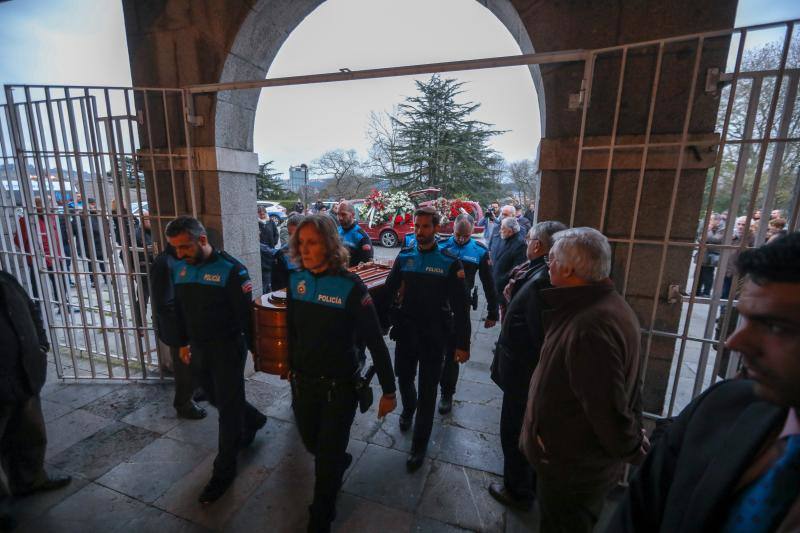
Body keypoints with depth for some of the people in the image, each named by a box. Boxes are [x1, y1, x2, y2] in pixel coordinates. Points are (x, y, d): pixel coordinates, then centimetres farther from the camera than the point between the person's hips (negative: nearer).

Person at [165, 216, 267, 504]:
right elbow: (180, 309, 14)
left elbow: (246, 313, -17)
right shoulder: (179, 268, 2)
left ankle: (224, 471, 25)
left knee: (228, 408, 7)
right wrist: (184, 342, 16)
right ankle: (253, 419, 49)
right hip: (198, 349, 7)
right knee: (216, 399, 23)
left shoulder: (231, 269, -19)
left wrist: (255, 349, -13)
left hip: (227, 348, -7)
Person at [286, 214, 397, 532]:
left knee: (328, 457, 12)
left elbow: (375, 341, -18)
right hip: (303, 382, 5)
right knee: (311, 443, 25)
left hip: (340, 386, -5)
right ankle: (341, 462, 60)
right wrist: (292, 366, 16)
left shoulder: (350, 286, -22)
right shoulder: (296, 280, -5)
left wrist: (388, 390, -14)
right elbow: (291, 330, 8)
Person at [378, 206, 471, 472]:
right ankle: (409, 408, 54)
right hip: (405, 331, 3)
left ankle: (419, 444, 28)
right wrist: (378, 324, -1)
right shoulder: (404, 256, -1)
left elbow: (460, 306, -9)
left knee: (427, 391, 9)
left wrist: (463, 344, -9)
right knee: (403, 378, 20)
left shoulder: (450, 262, -10)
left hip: (434, 336, -3)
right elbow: (388, 292, 2)